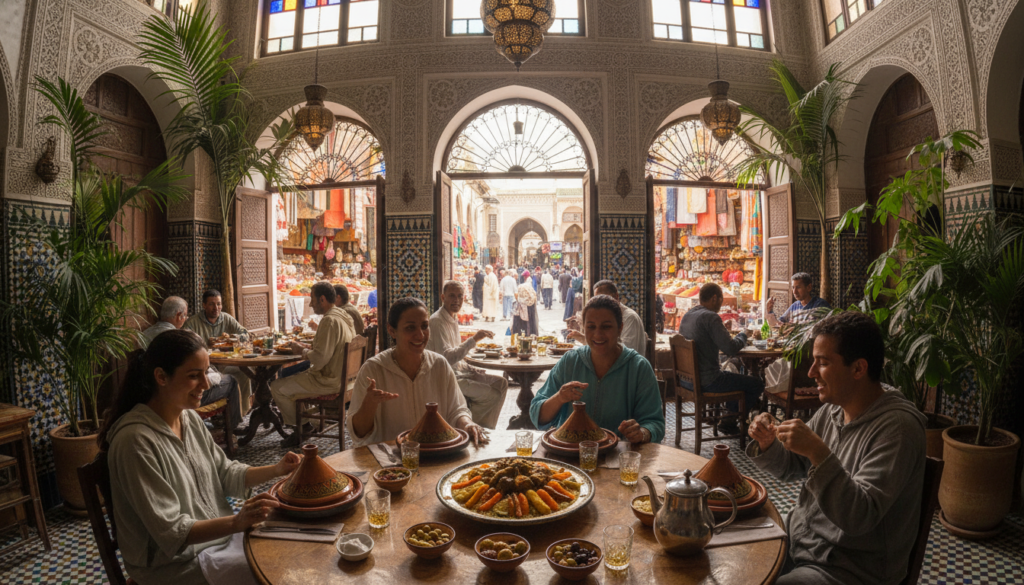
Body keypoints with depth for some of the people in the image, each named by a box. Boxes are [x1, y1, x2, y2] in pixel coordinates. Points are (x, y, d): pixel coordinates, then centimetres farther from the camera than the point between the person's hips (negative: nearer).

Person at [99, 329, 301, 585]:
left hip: (220, 533, 8)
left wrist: (276, 470, -7)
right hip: (177, 563, -7)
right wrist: (237, 522, -36)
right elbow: (170, 532, -24)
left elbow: (225, 474, 8)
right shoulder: (136, 440, -25)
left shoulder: (190, 418, 1)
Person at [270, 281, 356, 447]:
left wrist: (302, 351, -8)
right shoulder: (343, 315, 8)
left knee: (277, 387, 0)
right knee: (290, 377, 27)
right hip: (342, 376, 10)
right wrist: (309, 348, 9)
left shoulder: (329, 321, -23)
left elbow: (319, 360, -27)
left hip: (328, 381, -10)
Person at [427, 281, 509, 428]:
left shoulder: (453, 320, 14)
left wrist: (470, 369, 7)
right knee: (492, 394, -18)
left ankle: (485, 426, 12)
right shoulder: (437, 321, -17)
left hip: (457, 371, 10)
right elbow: (447, 357, -28)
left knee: (501, 383, 4)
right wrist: (474, 340, -27)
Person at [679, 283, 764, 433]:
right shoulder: (710, 317, -18)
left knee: (735, 378, 34)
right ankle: (729, 420, 18)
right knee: (757, 384, 5)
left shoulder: (686, 316, 9)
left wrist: (723, 329, 19)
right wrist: (742, 336, -1)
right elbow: (730, 349, -20)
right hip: (706, 382, -9)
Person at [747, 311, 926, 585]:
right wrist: (768, 444, -7)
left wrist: (818, 453, -37)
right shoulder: (832, 409, 2)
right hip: (799, 539, 7)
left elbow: (860, 518, -28)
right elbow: (791, 468, 14)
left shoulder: (896, 426, -21)